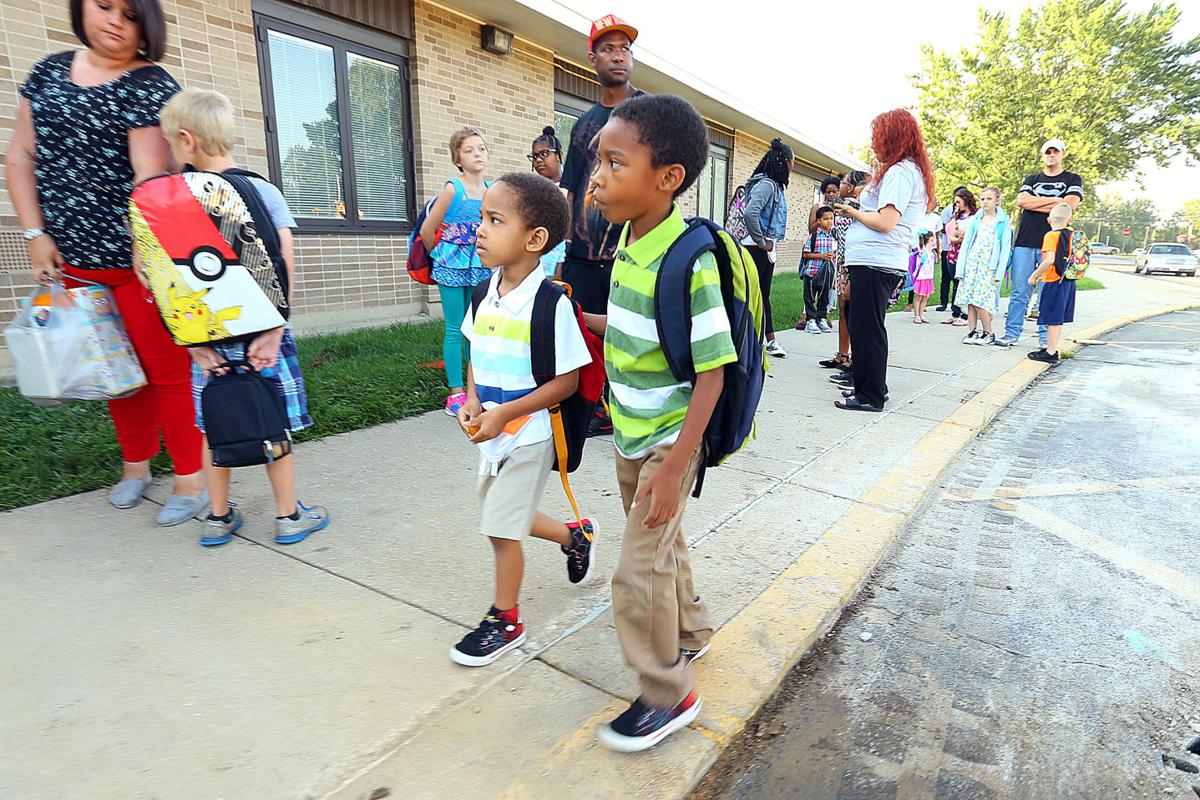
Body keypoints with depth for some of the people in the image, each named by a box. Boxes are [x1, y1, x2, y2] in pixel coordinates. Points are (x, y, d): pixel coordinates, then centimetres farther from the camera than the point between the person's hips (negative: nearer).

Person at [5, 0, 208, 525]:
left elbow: (151, 178, -18)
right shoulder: (50, 71, 13)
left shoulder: (151, 86, -7)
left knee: (166, 371, -1)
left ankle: (190, 478, 10)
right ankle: (136, 465, 31)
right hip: (72, 261, 6)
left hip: (138, 261, -6)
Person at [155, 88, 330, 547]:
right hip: (260, 330, -2)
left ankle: (219, 517, 26)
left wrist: (194, 340, -2)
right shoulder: (263, 192, -4)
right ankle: (289, 516, 16)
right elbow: (284, 267, -11)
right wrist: (273, 332, -11)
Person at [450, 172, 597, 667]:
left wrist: (504, 414, -22)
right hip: (492, 432, 7)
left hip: (528, 435, -7)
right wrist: (473, 400, -5)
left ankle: (506, 621, 27)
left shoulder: (550, 302, -19)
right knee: (505, 519, 20)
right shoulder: (486, 294, 2)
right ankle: (575, 535, 45)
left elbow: (566, 381, -18)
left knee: (502, 528, 3)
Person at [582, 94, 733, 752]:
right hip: (630, 432, 8)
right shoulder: (627, 240, 0)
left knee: (639, 571, 0)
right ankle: (691, 633, 49)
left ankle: (668, 696, 23)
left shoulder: (687, 262, -25)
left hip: (668, 441, -8)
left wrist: (673, 467, -25)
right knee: (661, 543, 24)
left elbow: (711, 370, -24)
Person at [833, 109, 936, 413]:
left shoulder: (900, 171, -11)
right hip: (880, 262, 11)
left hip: (874, 262, -11)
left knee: (867, 327, -6)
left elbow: (885, 222, -20)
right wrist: (858, 211, 14)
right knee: (864, 325, 18)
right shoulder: (915, 171, 21)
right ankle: (864, 379, 29)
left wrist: (853, 213, -5)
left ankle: (871, 395, 0)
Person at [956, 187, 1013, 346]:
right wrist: (961, 268, 2)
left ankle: (988, 333, 1)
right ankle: (973, 332, 8)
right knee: (970, 299, 1)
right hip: (972, 262, 4)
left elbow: (1005, 248, -1)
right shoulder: (975, 220, 11)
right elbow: (966, 244, 10)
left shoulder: (1004, 221, 3)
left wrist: (1000, 272, -9)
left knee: (980, 300, -12)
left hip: (989, 266, -3)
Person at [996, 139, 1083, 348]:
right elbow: (1021, 201, 0)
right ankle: (1012, 333, 3)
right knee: (1019, 291, -1)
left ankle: (1046, 338, 3)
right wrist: (1055, 200, -4)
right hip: (1025, 242, 2)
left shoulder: (1072, 180, 12)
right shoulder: (1031, 180, 19)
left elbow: (1070, 205, -6)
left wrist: (1034, 203, -4)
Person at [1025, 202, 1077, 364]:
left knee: (1053, 319, -3)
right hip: (1068, 281, 8)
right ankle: (1053, 349, 22)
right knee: (1058, 319, 14)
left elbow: (1050, 260, -24)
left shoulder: (1051, 236, -14)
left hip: (1054, 282, -8)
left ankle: (1050, 353, 1)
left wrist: (1034, 276, -16)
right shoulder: (1072, 235, 9)